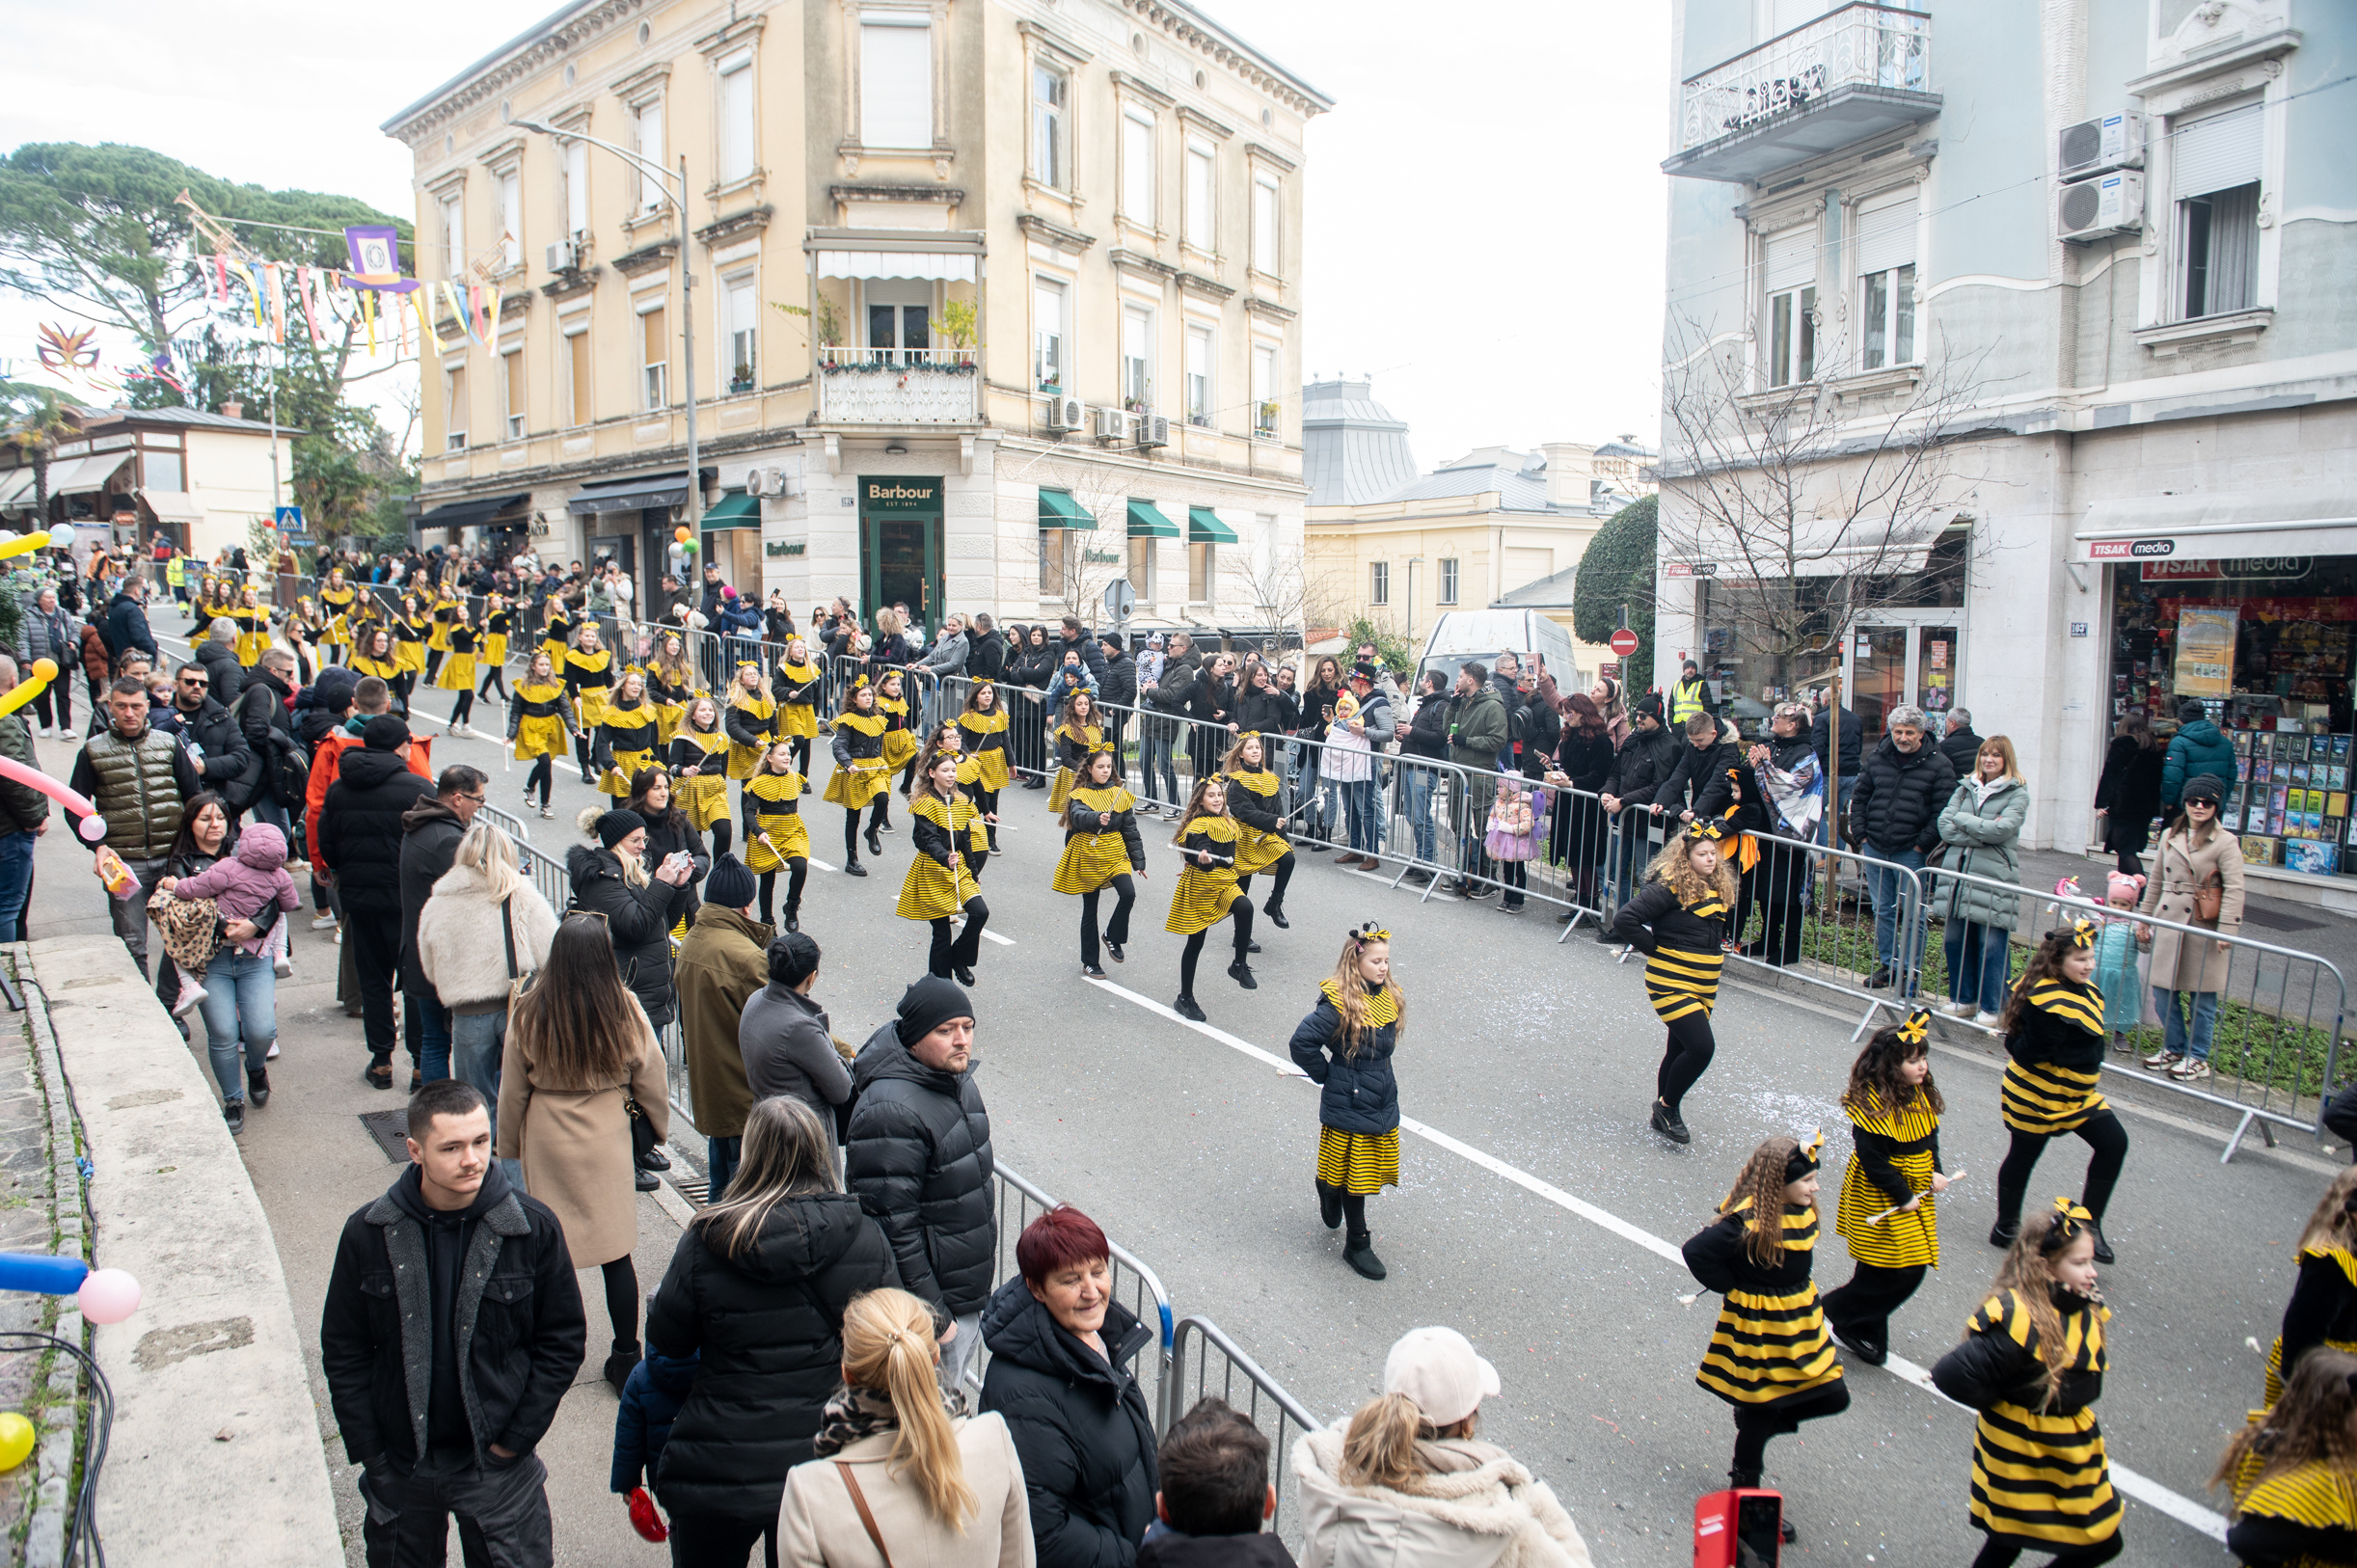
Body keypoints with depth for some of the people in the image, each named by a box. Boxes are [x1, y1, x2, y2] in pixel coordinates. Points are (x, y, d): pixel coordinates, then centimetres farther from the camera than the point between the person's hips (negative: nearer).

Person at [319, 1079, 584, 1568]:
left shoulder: (533, 1228, -13)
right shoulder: (368, 1234, -10)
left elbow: (563, 1341, -4)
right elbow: (343, 1353, 0)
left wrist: (515, 1440, -7)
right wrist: (369, 1453, -3)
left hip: (498, 1461, -1)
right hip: (400, 1468, 1)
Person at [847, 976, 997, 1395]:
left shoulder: (956, 1078, 2)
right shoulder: (889, 1112, -28)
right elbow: (893, 1228, -27)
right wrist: (933, 1315, -22)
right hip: (930, 1300, -9)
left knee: (950, 1400, 24)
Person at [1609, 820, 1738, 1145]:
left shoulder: (1718, 888, 8)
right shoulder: (1670, 887, -18)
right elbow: (1624, 920, -23)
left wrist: (1718, 949, 11)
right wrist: (1655, 948, -14)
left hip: (1704, 987, 8)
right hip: (1671, 982, -8)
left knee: (1681, 1050, 15)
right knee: (1702, 1047, -17)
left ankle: (1664, 1116, 30)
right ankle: (1667, 1106, 4)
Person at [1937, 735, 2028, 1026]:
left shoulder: (2017, 794, 2)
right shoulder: (1965, 789, 15)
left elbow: (2002, 829, -13)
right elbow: (1945, 826, 2)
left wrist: (1962, 819, -4)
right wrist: (1982, 833, -10)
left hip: (1994, 878, -4)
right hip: (1957, 873, 4)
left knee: (1992, 945, -3)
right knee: (1955, 940, 7)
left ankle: (1991, 1008, 9)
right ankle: (1963, 999, 23)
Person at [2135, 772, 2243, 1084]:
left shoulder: (2226, 842, -6)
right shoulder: (2170, 836, 10)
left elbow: (2233, 890, -11)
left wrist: (2226, 930, -18)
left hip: (2204, 928, -5)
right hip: (2169, 923, 5)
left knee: (2202, 997, 4)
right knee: (2163, 991, 9)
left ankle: (2197, 1058, 16)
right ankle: (2173, 1048, 26)